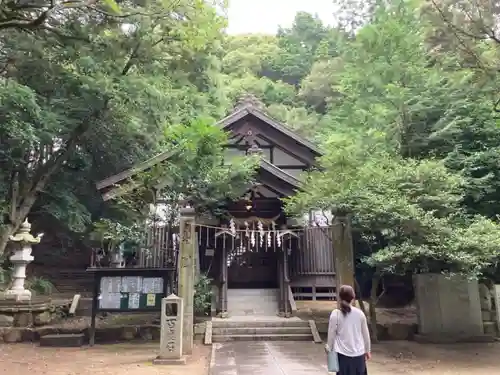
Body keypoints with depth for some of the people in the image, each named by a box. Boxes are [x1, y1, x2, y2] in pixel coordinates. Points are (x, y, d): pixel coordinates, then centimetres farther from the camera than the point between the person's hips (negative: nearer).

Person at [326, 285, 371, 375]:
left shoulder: (335, 314, -10)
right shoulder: (359, 313, -2)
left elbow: (331, 334, -4)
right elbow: (365, 334, 6)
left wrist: (329, 347, 13)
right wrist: (367, 350, 20)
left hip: (343, 354, -2)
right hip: (359, 354, 2)